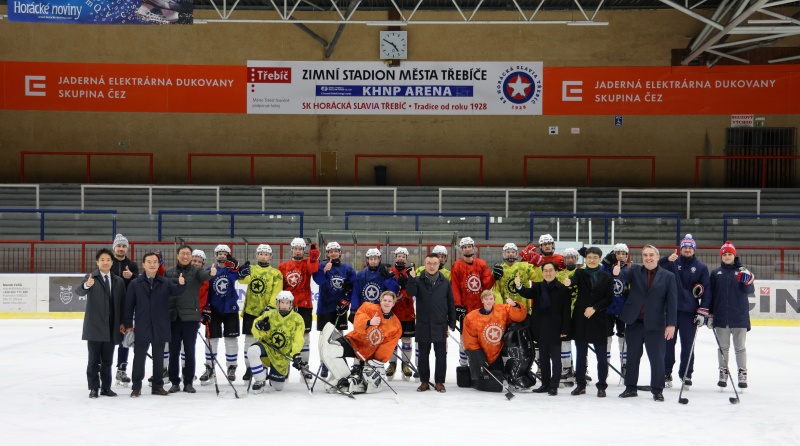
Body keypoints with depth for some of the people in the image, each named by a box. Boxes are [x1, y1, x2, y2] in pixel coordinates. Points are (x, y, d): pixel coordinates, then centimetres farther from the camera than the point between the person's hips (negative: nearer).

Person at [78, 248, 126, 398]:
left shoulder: (119, 281, 9)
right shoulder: (90, 277, -3)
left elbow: (122, 303, 10)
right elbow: (79, 292, -22)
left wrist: (123, 323, 4)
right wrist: (86, 285, -44)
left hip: (112, 328, 4)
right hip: (94, 326, -3)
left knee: (107, 360, 10)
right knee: (94, 360, 2)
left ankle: (106, 387, 17)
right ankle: (93, 388, 9)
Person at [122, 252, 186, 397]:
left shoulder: (165, 282, 3)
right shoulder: (135, 284, 0)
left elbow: (175, 291, -16)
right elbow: (129, 306, 0)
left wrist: (181, 284, -39)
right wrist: (128, 325, -4)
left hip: (160, 328, 2)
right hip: (141, 328, -1)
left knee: (158, 358, 11)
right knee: (139, 358, 5)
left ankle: (158, 386, 21)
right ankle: (136, 387, 15)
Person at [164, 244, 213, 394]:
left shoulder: (196, 271, 1)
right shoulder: (168, 272, 8)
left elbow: (204, 275, -20)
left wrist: (211, 273, -43)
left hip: (190, 317, -2)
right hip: (173, 317, 2)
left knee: (189, 351, 4)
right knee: (174, 351, 7)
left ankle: (188, 382, 12)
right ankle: (175, 382, 15)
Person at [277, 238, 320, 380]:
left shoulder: (308, 263, 3)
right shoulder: (283, 266, 7)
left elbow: (313, 268, -22)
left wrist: (314, 256, -38)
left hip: (304, 305, -1)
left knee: (305, 335, 4)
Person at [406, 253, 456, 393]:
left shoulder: (445, 282, 5)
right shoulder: (419, 280, 2)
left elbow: (451, 303, 7)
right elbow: (411, 292, -17)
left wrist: (452, 322, 5)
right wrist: (412, 278, -30)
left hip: (440, 324, 0)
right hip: (423, 324, 0)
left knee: (441, 354, 3)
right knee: (423, 354, 6)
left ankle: (439, 382, 11)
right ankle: (424, 381, 15)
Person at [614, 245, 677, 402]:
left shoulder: (668, 276, 0)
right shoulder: (635, 270, 6)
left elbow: (672, 301, -3)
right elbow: (624, 275, -14)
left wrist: (671, 324, -10)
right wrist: (617, 273, -39)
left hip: (655, 324, -2)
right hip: (634, 321, 2)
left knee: (657, 358, 3)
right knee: (633, 356, 11)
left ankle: (657, 390, 13)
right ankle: (630, 388, 21)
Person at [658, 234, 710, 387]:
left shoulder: (701, 267, 7)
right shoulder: (672, 263, 4)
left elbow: (707, 288, 7)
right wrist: (667, 259, -29)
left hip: (689, 311, 0)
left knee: (687, 343, 5)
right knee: (668, 341, 5)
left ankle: (686, 373, 15)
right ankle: (666, 372, 14)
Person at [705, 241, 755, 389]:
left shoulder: (742, 271, 2)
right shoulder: (716, 273, 5)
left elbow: (749, 291, -6)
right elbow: (709, 293, 5)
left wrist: (747, 280, -25)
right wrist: (704, 312, -1)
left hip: (739, 317, -1)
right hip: (721, 317, 1)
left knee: (740, 347, 6)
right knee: (723, 347, 10)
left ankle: (743, 374, 13)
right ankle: (723, 373, 19)